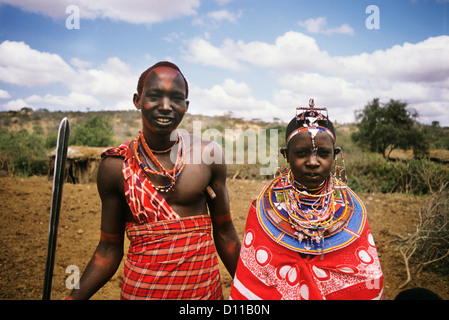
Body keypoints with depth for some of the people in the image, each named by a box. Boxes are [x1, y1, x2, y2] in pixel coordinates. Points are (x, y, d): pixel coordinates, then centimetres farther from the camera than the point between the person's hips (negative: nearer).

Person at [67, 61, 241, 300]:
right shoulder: (115, 166, -9)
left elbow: (224, 233, 2)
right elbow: (109, 248, 0)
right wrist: (74, 297, -10)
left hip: (206, 288, 2)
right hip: (142, 289, -1)